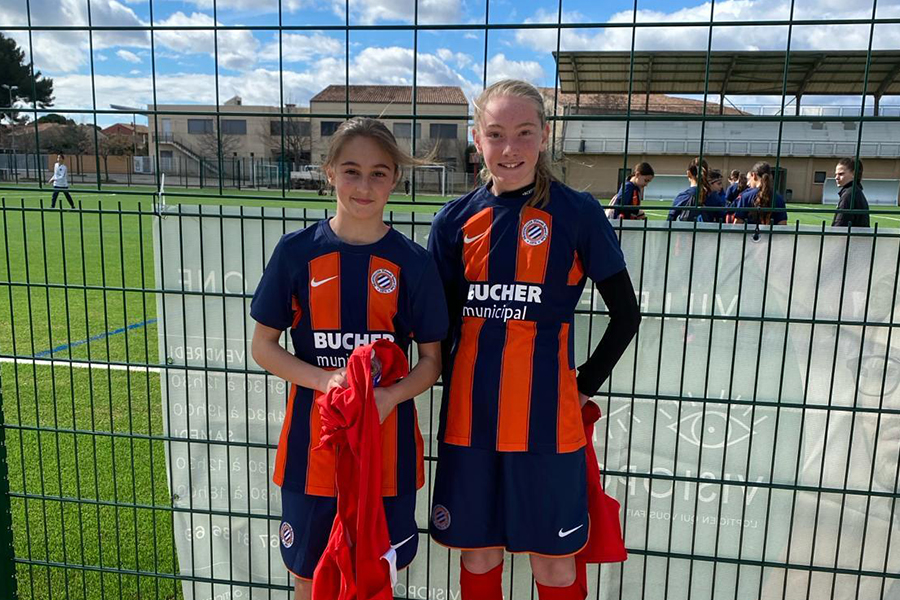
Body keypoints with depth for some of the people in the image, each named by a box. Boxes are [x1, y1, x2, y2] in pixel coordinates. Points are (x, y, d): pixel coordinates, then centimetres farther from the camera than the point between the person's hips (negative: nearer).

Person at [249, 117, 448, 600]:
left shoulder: (413, 262, -4)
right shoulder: (297, 251, -4)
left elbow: (432, 359, 1)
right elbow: (263, 346, 0)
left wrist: (390, 396, -18)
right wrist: (325, 379, -17)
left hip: (387, 438, 0)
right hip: (313, 439, 0)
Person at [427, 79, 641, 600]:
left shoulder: (578, 214, -5)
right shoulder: (456, 220, 2)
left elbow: (626, 314, 1)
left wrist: (585, 387, -1)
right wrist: (455, 388, 3)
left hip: (545, 416, -2)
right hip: (469, 414, 3)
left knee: (551, 557, 11)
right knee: (477, 548, 16)